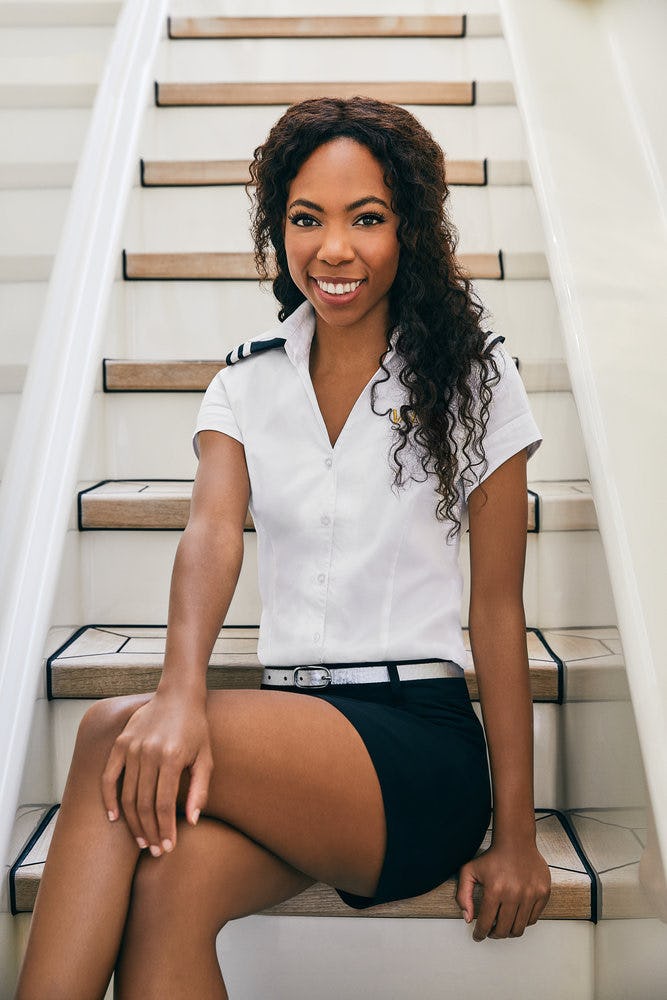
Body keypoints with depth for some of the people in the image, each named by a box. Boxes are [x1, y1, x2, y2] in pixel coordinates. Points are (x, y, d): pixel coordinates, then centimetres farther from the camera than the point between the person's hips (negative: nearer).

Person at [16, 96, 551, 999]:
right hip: (288, 728, 3)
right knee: (168, 888, -30)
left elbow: (498, 609, -1)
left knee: (113, 735, -26)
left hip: (421, 747, -3)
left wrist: (516, 836, -3)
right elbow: (212, 531, -8)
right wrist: (182, 692, -30)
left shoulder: (471, 377, 2)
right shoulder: (247, 382, 10)